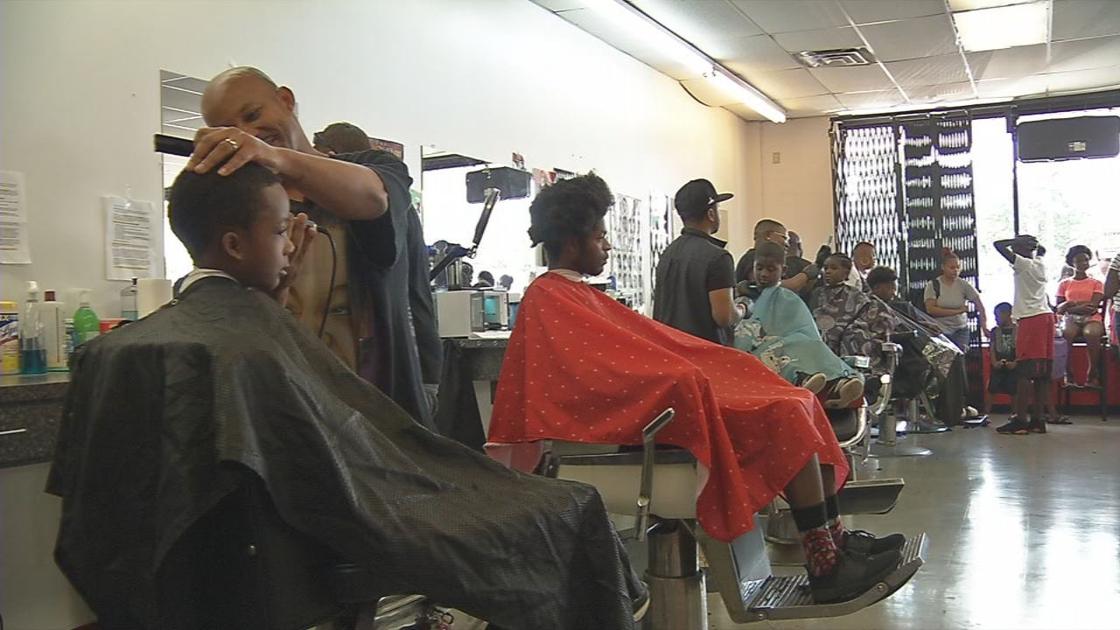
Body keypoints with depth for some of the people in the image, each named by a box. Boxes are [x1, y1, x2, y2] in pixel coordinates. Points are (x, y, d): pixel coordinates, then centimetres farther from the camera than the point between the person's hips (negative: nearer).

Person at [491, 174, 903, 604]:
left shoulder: (574, 293, 21)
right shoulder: (547, 299, -9)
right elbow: (602, 370, -19)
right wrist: (686, 378, -17)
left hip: (651, 397, 10)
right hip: (642, 413, -10)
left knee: (799, 406, 4)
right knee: (785, 416, -18)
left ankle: (836, 536, 5)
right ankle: (825, 565, -14)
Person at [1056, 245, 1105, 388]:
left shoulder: (1096, 283, 13)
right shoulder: (1064, 284, 16)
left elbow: (1093, 307, -2)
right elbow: (1059, 309, 9)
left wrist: (1072, 305, -8)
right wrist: (1082, 306, -7)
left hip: (1091, 319, -1)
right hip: (1070, 319, 1)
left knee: (1091, 333, -38)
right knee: (1066, 333, -37)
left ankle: (1093, 375, -28)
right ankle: (1067, 375, -33)